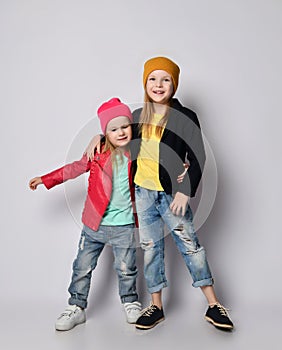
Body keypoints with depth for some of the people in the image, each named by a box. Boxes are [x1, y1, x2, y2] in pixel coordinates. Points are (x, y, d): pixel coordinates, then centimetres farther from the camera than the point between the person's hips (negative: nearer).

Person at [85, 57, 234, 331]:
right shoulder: (138, 117, 5)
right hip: (143, 193, 5)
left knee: (190, 245, 1)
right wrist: (98, 137, 6)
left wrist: (185, 192, -15)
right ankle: (156, 306, 24)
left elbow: (198, 158, -9)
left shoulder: (185, 117, -9)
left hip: (171, 194, -4)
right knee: (150, 248, 11)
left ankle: (213, 306, 14)